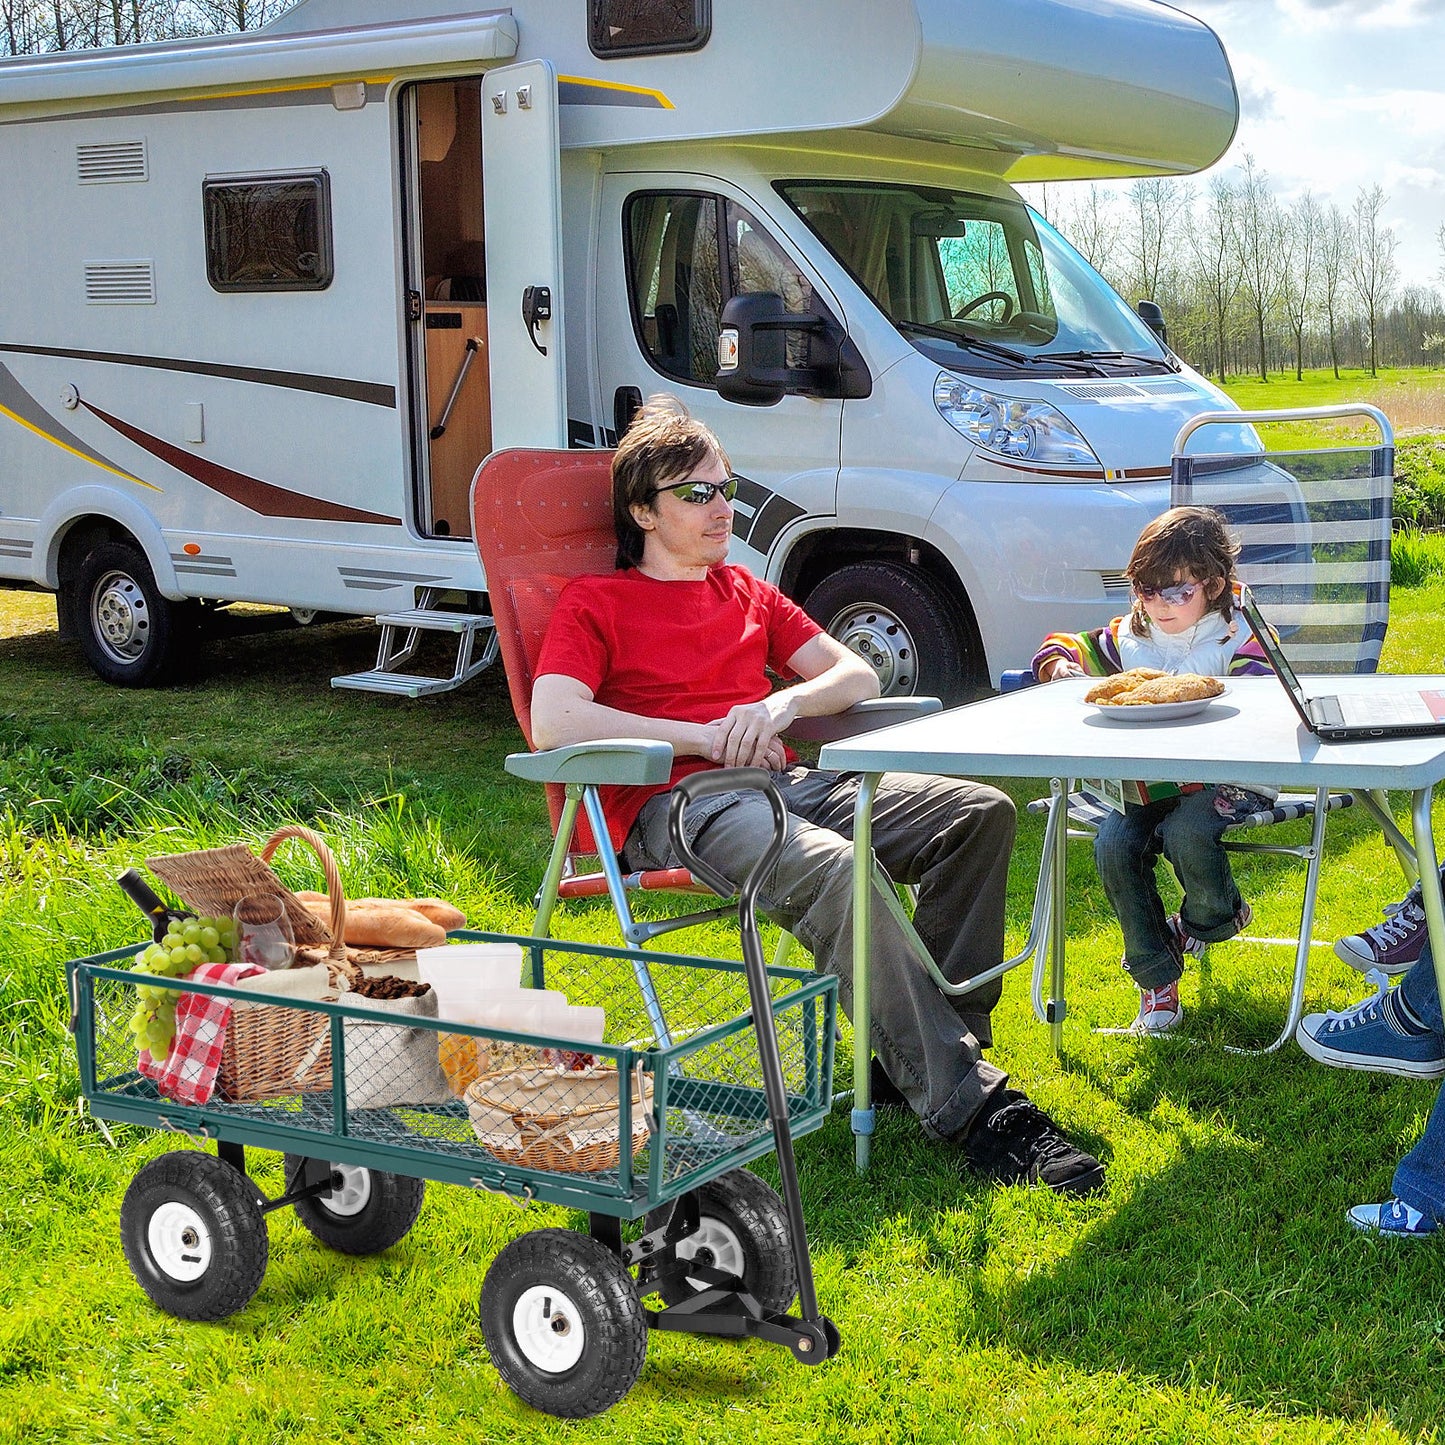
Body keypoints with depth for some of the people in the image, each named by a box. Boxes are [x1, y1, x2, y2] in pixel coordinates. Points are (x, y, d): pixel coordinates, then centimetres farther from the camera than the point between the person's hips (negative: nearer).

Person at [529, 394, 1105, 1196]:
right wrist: (704, 737, -11)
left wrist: (780, 706, -2)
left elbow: (856, 676, 21)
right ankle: (967, 1109, -36)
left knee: (981, 812, -13)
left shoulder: (746, 592, 28)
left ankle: (936, 1050, -13)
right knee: (832, 867, -37)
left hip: (781, 782, 7)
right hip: (673, 805, -7)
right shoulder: (595, 603, 9)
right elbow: (553, 722, -10)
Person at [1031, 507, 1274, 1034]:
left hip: (1224, 778, -4)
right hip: (1148, 786, 4)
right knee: (1114, 845, -22)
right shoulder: (1128, 638, 10)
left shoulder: (1236, 640, -1)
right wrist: (1061, 667, -8)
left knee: (1185, 834, -33)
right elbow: (1059, 649, 16)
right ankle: (1156, 980, -8)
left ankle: (1217, 916, 5)